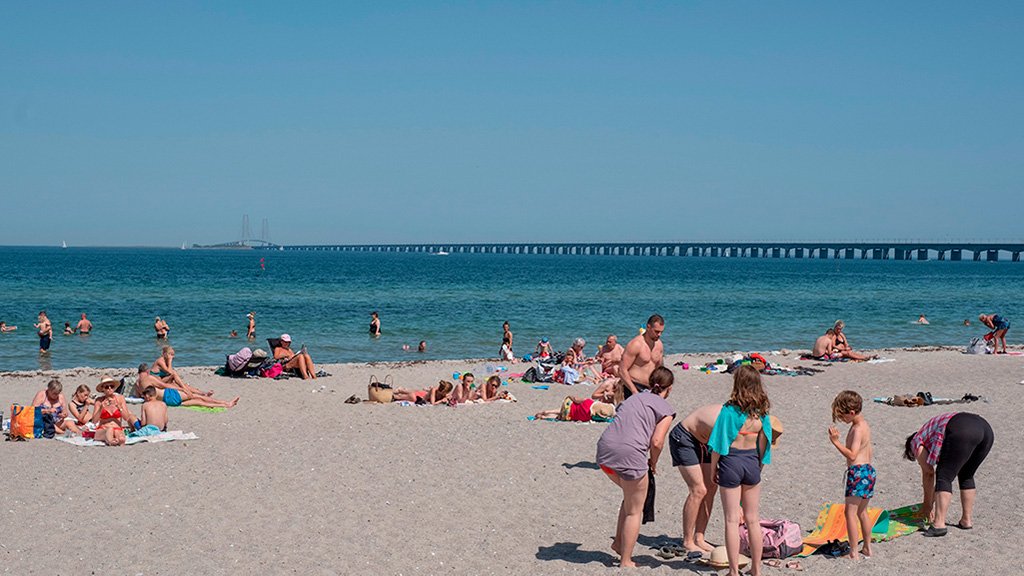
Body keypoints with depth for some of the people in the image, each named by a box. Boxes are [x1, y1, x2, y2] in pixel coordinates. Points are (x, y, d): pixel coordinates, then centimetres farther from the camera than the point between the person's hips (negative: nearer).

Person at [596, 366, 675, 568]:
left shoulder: (634, 398, 25)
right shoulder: (665, 408, 6)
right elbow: (656, 442, -6)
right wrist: (653, 463, 12)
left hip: (605, 450, 6)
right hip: (630, 455, -6)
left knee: (631, 496, 30)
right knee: (634, 511, 10)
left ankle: (618, 542, 27)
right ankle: (626, 562, 14)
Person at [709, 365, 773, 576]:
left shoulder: (730, 410, -14)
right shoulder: (762, 411, -1)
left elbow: (718, 444, -12)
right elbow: (763, 443, 6)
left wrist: (713, 468, 0)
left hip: (731, 462, -4)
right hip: (752, 462, 4)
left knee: (732, 520, 2)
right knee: (753, 519, 13)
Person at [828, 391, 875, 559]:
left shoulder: (857, 429, -17)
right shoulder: (864, 425, 13)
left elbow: (852, 455, -26)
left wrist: (836, 441, -28)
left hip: (858, 472, -10)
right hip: (868, 469, 10)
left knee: (850, 512, -8)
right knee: (862, 512, 19)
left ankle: (854, 553, -9)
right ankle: (867, 549, 27)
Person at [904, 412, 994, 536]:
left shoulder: (916, 442, 22)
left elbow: (928, 473, 16)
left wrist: (927, 504, 23)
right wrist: (931, 502, 44)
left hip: (962, 433, -8)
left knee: (944, 477, -1)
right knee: (966, 476, 25)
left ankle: (939, 524, -11)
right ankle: (967, 520, 25)